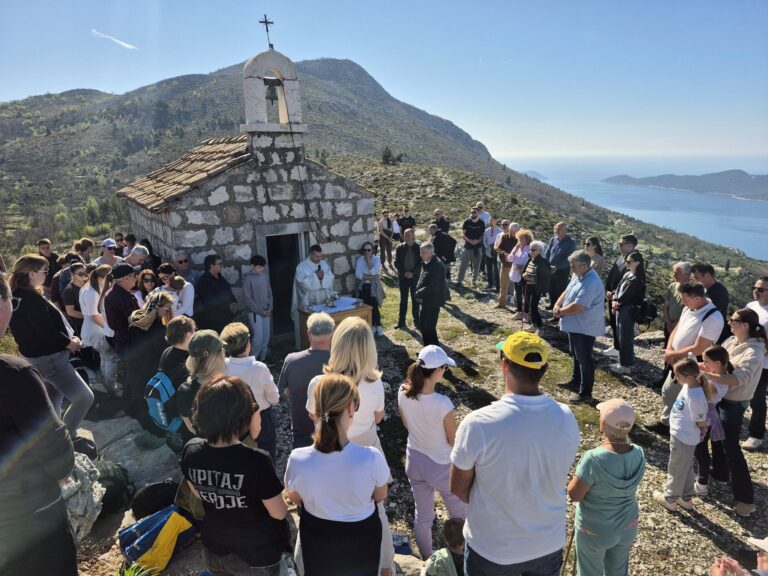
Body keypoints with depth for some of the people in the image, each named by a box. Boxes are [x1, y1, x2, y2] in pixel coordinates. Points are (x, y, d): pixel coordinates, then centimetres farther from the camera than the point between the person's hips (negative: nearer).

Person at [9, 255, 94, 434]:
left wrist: (68, 338, 1)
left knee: (53, 400, 24)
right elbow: (47, 330, -26)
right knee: (84, 397, -8)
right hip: (49, 359, -11)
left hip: (36, 357, 11)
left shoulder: (19, 295, 7)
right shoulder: (30, 297, -24)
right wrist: (70, 343, -10)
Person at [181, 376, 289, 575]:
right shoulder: (255, 461, -34)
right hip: (258, 555, -4)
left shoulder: (191, 452, -18)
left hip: (214, 551, 4)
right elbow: (279, 513, -19)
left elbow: (201, 495, 1)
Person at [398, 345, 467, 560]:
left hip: (414, 460, 5)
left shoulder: (403, 393, -18)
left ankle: (426, 559, 47)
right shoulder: (443, 404, -34)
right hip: (441, 465, -5)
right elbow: (454, 441, -17)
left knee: (422, 515, 26)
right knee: (460, 514, 23)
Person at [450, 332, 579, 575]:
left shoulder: (478, 424, -30)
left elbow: (458, 489, -14)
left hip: (493, 550, -3)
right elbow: (554, 477, 0)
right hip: (549, 543, 3)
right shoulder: (566, 419, -16)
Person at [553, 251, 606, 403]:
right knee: (576, 355, 23)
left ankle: (585, 393, 13)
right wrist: (557, 305, -5)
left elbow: (577, 307, -30)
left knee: (584, 359, 2)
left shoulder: (591, 283, -27)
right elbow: (567, 292, 14)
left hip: (585, 328, -10)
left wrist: (560, 311, -14)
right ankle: (575, 382, 40)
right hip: (575, 325, 10)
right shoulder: (578, 275, 5)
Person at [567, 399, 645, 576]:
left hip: (594, 530, -5)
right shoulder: (639, 454, -15)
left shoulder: (594, 459, -34)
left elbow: (574, 495, -21)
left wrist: (578, 475, -7)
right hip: (627, 527, 5)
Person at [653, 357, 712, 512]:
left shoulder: (696, 398, -33)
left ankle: (670, 499, 32)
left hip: (683, 439, -9)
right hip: (680, 435, 9)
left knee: (676, 470, 13)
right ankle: (686, 498, 42)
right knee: (686, 468, 25)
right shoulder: (688, 385, -9)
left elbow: (701, 423, -20)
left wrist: (698, 433, 2)